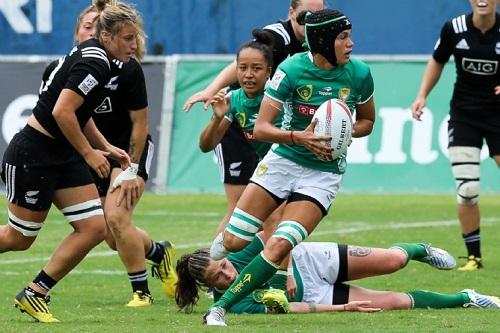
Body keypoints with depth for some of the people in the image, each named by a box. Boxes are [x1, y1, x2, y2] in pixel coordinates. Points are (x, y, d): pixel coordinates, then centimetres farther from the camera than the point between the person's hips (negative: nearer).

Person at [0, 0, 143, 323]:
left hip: (63, 157, 10)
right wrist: (89, 153, -17)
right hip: (33, 155, -10)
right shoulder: (94, 64, -22)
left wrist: (106, 147, 12)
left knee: (94, 228, 1)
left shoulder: (91, 54, 8)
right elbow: (62, 112, -27)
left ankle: (35, 294, 9)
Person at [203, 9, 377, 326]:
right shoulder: (292, 70, -16)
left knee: (280, 246, -18)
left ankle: (220, 308, -11)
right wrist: (298, 136, -32)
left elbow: (367, 121, 10)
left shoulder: (359, 74, -8)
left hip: (324, 172, 0)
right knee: (234, 240, -5)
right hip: (283, 159, 0)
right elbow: (261, 128, -15)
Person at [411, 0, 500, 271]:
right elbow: (437, 61, 12)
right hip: (464, 115, 0)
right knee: (466, 190, -9)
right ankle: (473, 256, 5)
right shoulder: (454, 29, -7)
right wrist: (422, 95, 2)